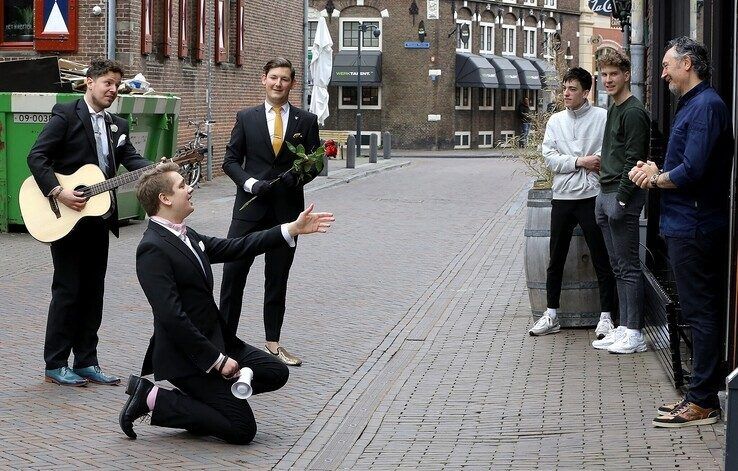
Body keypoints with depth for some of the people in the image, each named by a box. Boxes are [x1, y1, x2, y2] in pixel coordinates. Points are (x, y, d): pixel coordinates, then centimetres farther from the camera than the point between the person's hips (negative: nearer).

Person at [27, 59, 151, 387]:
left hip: (98, 219, 7)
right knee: (67, 291, -3)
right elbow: (36, 156, -13)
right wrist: (58, 192, -22)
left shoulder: (117, 125, 14)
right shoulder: (66, 115, -7)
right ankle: (56, 365, 5)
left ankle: (86, 362, 17)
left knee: (93, 292, 9)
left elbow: (131, 159, 2)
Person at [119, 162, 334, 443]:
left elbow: (233, 248, 15)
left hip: (215, 339, 9)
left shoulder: (185, 236, 9)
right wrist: (217, 360, -22)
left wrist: (293, 229, 10)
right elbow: (171, 317, -26)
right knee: (242, 429, -10)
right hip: (187, 355, -9)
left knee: (276, 373, 10)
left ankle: (201, 398, 10)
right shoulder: (153, 250, -21)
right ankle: (152, 398, -3)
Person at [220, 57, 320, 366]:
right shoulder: (246, 118, 4)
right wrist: (250, 183, -14)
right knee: (233, 273, -5)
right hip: (250, 207, -1)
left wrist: (298, 176, -15)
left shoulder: (306, 121, 5)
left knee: (277, 279, 10)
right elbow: (230, 160, 3)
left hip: (286, 210, 1)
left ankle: (273, 343, 18)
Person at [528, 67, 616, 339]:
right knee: (556, 260, 9)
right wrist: (580, 162, -11)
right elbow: (550, 157, -1)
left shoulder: (602, 118, -1)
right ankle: (551, 315, 17)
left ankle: (606, 316, 7)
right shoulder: (556, 121, 10)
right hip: (562, 197, 4)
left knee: (602, 259, 0)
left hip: (592, 196, -4)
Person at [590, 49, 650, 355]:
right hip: (606, 193, 10)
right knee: (618, 267, 11)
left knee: (628, 267, -7)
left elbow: (633, 160, -17)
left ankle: (635, 334, -3)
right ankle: (624, 327, 16)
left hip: (623, 195, -10)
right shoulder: (613, 109, 18)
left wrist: (621, 199, -20)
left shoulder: (633, 112, -12)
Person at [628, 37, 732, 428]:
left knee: (701, 314, -6)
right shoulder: (693, 105, 18)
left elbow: (692, 171, -24)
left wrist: (657, 179, -8)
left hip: (694, 228, -11)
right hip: (687, 224, 11)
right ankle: (701, 393, 20)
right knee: (702, 312, 13)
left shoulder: (706, 106, -16)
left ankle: (703, 402, -2)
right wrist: (657, 173, 4)